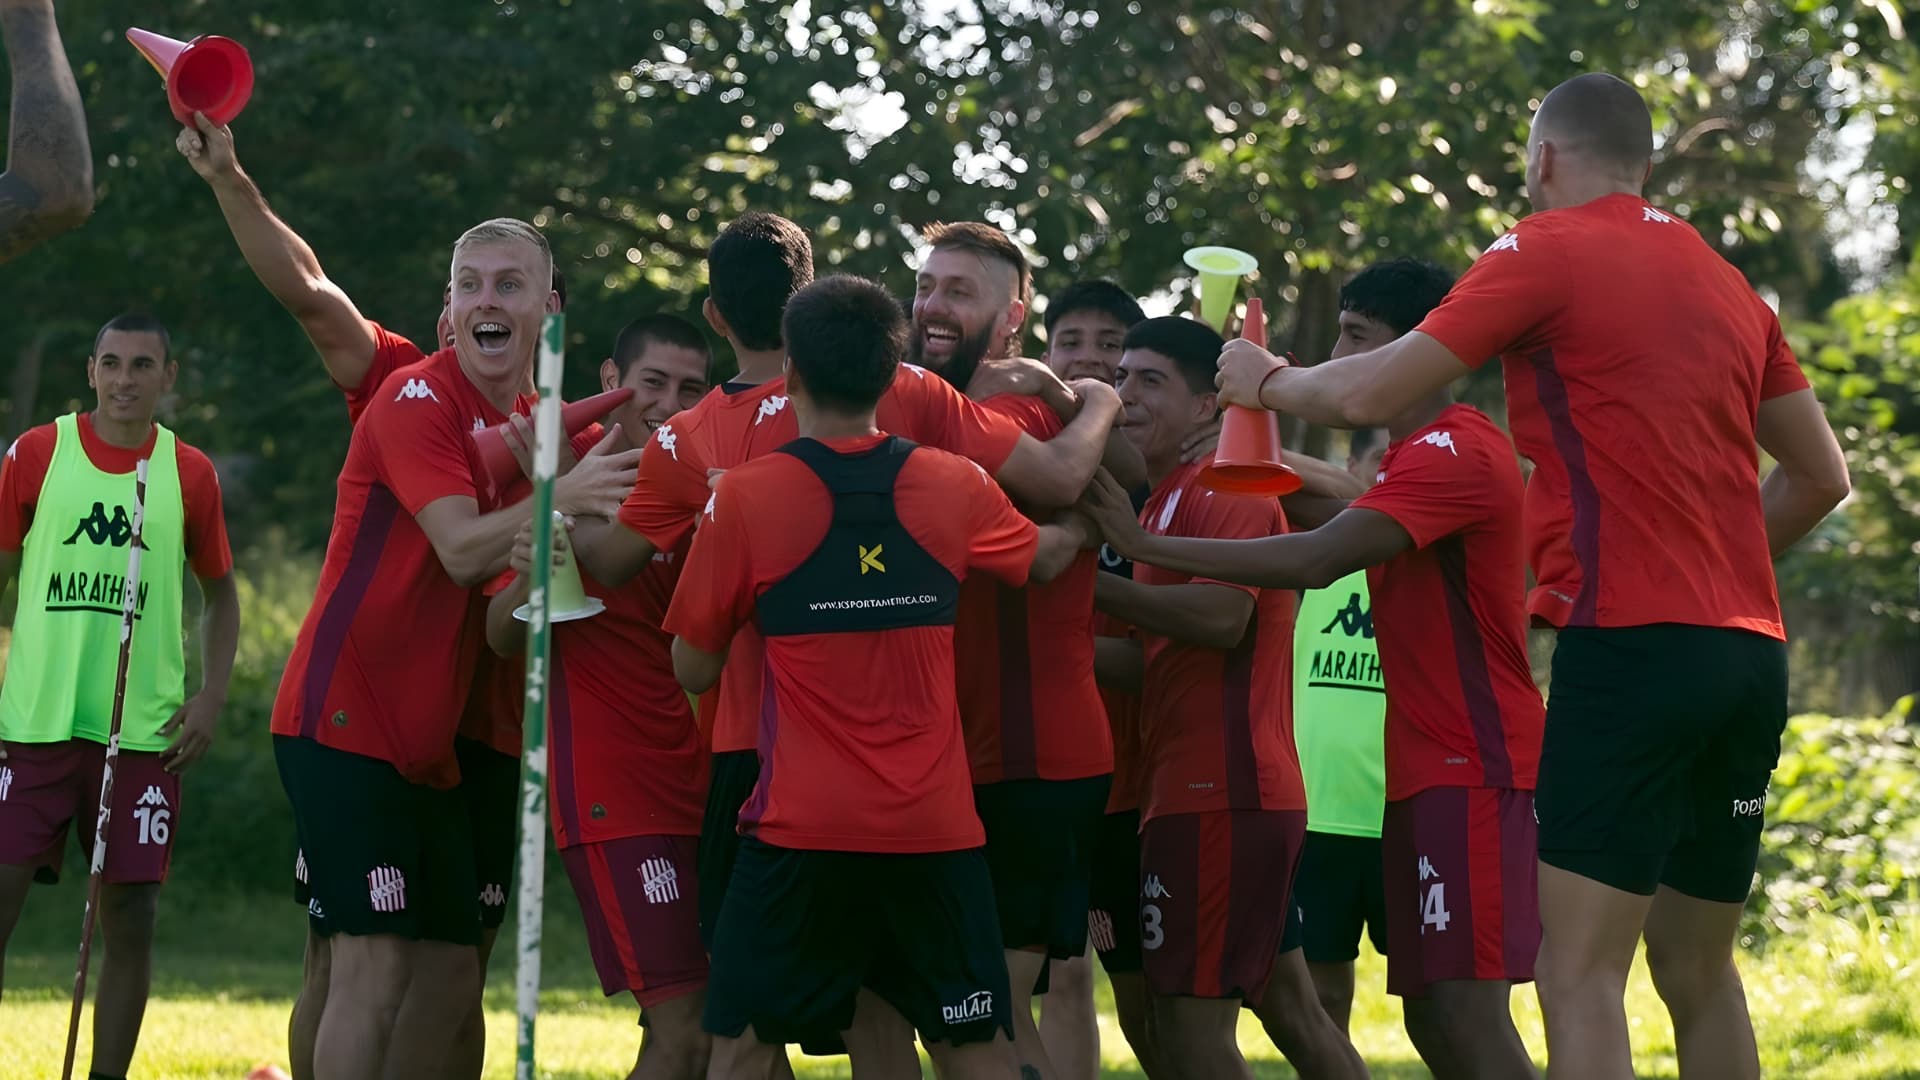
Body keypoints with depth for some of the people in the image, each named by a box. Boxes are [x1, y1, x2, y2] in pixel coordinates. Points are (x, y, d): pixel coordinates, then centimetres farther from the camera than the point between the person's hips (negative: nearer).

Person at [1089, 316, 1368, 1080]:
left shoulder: (1224, 490, -9)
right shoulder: (1166, 500, 20)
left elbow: (1221, 616, -25)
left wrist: (1095, 584, -19)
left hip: (1219, 794, -10)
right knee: (1290, 1012, 13)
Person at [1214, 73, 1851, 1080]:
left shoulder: (1547, 251, -2)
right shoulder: (1724, 280, 19)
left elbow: (1369, 394, -4)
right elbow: (1819, 475, 20)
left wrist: (1267, 381, 15)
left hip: (1631, 644, -7)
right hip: (1748, 651, 7)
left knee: (1580, 972, -9)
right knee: (1698, 970, 15)